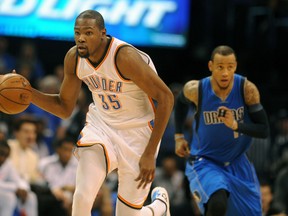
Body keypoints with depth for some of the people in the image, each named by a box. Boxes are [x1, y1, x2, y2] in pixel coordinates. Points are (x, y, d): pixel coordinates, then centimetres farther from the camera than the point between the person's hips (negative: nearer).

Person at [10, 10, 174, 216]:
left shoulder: (124, 56, -28)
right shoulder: (73, 58, -9)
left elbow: (165, 97, -24)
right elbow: (64, 108, 5)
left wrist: (150, 154, -25)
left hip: (137, 131, -4)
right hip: (101, 123, 4)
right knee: (82, 198, -18)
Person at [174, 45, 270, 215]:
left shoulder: (247, 89, -18)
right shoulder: (195, 90, -17)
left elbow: (264, 130, -16)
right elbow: (181, 102, 9)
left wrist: (236, 125, -32)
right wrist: (178, 136, 7)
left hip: (238, 164, 3)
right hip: (204, 162, -3)